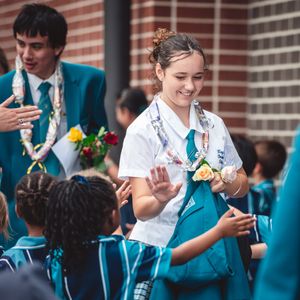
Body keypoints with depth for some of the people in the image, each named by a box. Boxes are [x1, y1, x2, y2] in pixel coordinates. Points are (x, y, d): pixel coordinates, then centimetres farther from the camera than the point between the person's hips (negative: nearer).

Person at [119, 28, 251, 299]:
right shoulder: (143, 130, -10)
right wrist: (161, 198, -35)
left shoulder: (214, 125, 5)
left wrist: (225, 183, -9)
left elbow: (243, 185, 13)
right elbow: (141, 209, -13)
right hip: (159, 247, -4)